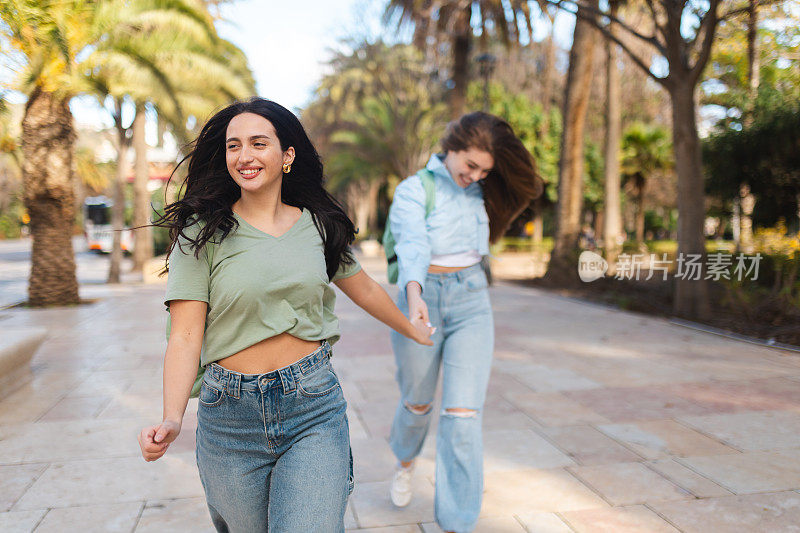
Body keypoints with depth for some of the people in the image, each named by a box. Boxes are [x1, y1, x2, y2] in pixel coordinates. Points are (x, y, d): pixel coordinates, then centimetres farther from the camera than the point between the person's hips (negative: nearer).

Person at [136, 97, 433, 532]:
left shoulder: (318, 224, 5)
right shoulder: (202, 232, -4)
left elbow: (363, 289, 20)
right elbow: (185, 336, -10)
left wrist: (413, 330, 34)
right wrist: (171, 419, -25)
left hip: (314, 405, 1)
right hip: (230, 415, 0)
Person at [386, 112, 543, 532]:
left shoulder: (479, 193, 6)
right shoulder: (413, 190, -11)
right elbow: (412, 244, -30)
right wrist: (414, 296, -46)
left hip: (472, 305, 3)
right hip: (421, 299, -2)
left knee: (463, 414, -8)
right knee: (418, 402, 17)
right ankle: (405, 460, 52)